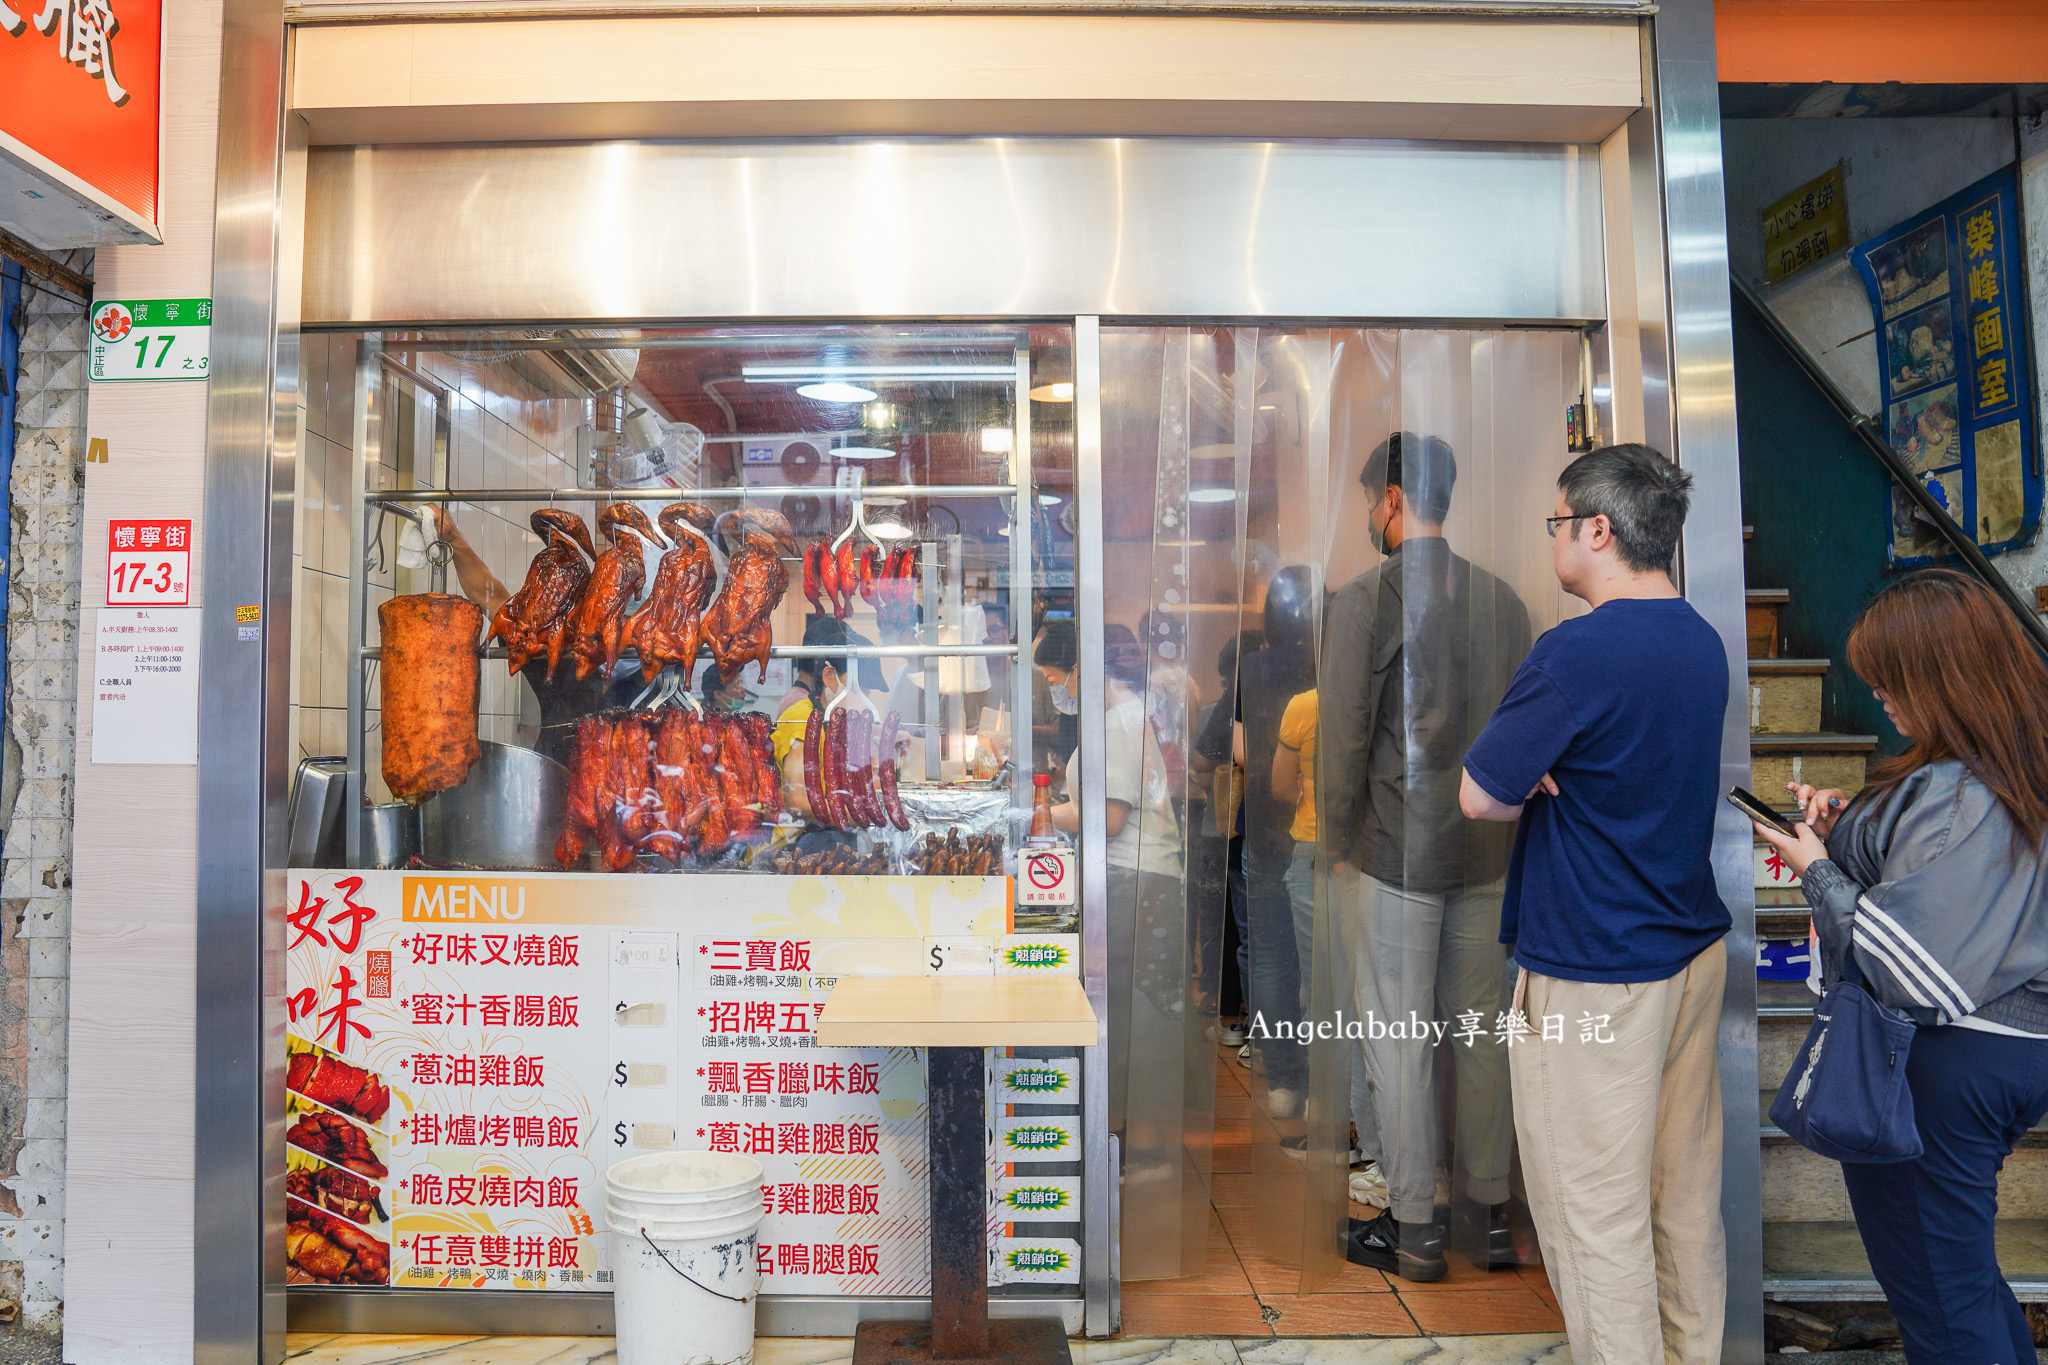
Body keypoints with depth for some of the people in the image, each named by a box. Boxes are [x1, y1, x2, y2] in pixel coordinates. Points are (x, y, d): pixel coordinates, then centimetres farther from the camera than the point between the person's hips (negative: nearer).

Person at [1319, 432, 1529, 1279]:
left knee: (1399, 1042, 3)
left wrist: (1335, 843, -2)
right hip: (1486, 854, 6)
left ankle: (1414, 1231, 12)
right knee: (1482, 1032, 13)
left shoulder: (1367, 598, -10)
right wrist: (1498, 817, 18)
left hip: (1393, 854, -6)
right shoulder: (1502, 599, 7)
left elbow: (1345, 733, -11)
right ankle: (1489, 1214, 24)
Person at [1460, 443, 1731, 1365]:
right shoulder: (1703, 643, 6)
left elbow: (1480, 797, -16)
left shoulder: (1576, 653, -21)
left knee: (1597, 1213, 4)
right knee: (1686, 1192, 20)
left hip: (1592, 976, -9)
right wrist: (1557, 781, -4)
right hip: (1694, 950, 9)